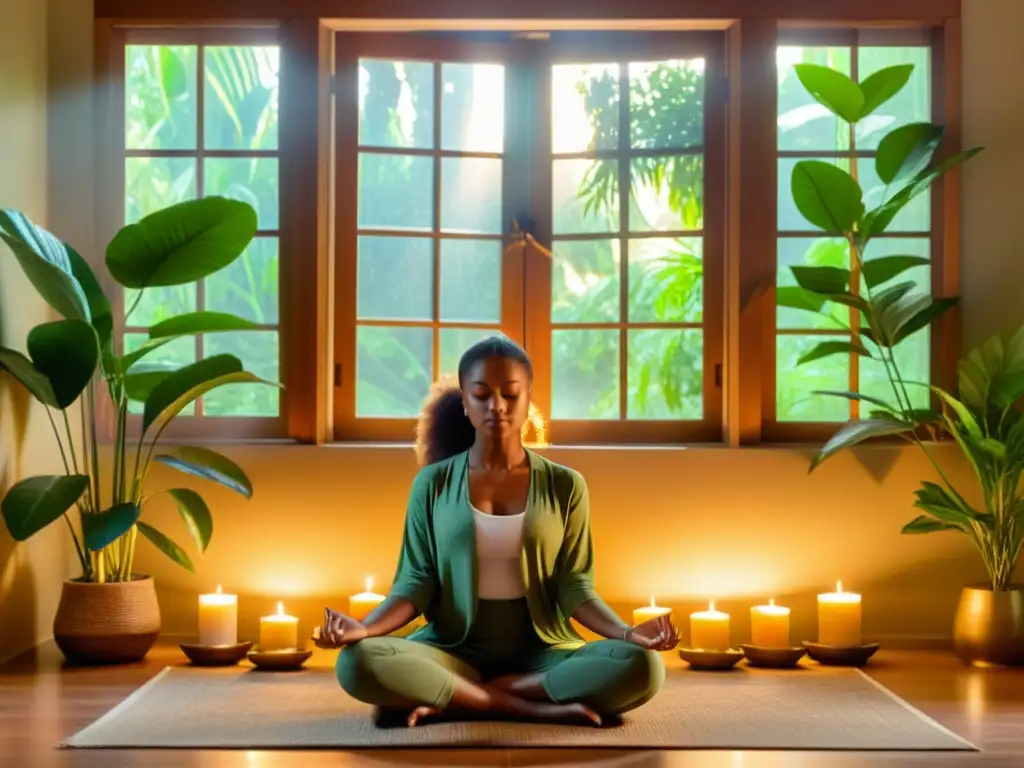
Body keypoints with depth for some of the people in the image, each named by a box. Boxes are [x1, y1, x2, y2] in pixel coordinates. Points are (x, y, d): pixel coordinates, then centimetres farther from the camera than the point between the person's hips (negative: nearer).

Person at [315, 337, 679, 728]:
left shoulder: (564, 485, 4)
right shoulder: (432, 484, 4)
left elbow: (574, 587, 1)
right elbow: (417, 582, 0)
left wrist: (626, 632, -19)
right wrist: (364, 627, -20)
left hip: (542, 653, 1)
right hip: (455, 652, -1)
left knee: (641, 668, -29)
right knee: (357, 663, -30)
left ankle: (446, 698, -20)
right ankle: (538, 708, -24)